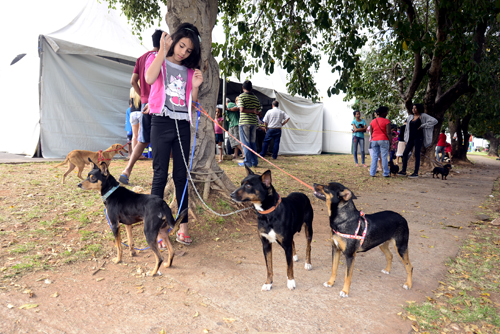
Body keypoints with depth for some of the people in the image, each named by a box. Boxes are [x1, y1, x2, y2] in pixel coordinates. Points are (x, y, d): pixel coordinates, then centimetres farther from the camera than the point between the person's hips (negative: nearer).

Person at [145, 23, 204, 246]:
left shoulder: (189, 71, 17)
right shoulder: (157, 60, 7)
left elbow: (191, 103, 15)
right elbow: (149, 78, -17)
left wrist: (195, 87, -2)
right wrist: (163, 51, -14)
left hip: (182, 124, 4)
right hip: (162, 122, -4)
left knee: (181, 175, 4)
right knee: (160, 175, -3)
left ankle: (182, 227, 10)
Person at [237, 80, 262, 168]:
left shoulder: (241, 96, -2)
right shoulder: (256, 98, 12)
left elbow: (242, 109, -14)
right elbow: (259, 112, 10)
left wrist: (252, 111, -6)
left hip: (244, 122, -5)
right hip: (254, 122, 5)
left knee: (245, 142, 0)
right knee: (253, 142, 11)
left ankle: (248, 162, -1)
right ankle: (254, 162, 13)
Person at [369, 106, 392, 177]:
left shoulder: (372, 121, 10)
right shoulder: (386, 121, -6)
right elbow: (388, 133, -10)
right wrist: (391, 142, -5)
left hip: (374, 140, 5)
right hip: (383, 140, -5)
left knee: (374, 156, 8)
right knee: (384, 157, -1)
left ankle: (372, 173, 6)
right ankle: (386, 173, 3)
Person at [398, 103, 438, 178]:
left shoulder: (423, 116, -2)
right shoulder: (410, 117, 15)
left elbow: (434, 121, -12)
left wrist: (423, 126, -11)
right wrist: (406, 137, 15)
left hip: (418, 138, -6)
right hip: (411, 138, 6)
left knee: (417, 154, -5)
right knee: (405, 153, 1)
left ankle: (416, 173, -1)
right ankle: (403, 171, 7)